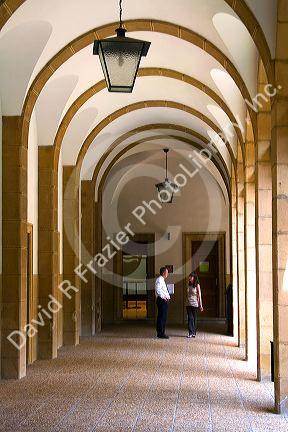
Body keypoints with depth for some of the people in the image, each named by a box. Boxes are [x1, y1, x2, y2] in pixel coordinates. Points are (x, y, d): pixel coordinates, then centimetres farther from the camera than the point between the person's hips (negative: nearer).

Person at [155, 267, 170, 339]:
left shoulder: (162, 280, 21)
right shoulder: (159, 280, -11)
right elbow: (158, 289, -24)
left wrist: (167, 297, 14)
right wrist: (164, 297, -22)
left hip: (164, 301, 11)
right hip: (162, 300, -11)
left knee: (163, 317, 12)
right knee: (162, 317, -10)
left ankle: (160, 333, 16)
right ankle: (161, 333, -9)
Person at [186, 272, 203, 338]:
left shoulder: (197, 285, -2)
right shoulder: (189, 285, 11)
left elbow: (199, 295, -3)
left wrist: (201, 305, -6)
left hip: (195, 304, -4)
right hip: (189, 304, 4)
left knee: (194, 318, 2)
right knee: (190, 318, -4)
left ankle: (194, 333, 9)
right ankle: (191, 333, -6)